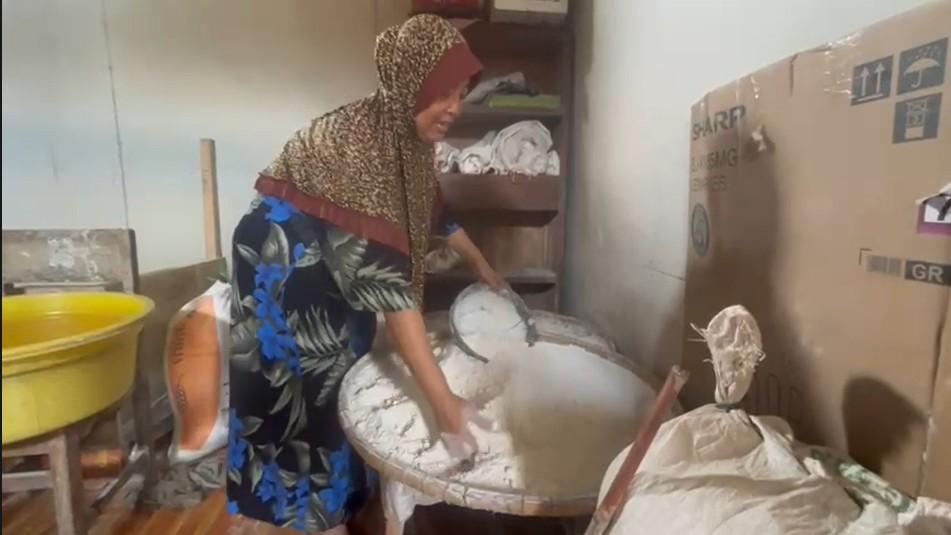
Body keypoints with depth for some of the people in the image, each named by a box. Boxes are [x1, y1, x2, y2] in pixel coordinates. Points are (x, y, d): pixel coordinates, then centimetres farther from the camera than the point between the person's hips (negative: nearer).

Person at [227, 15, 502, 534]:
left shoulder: (406, 133, -8)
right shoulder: (359, 142, -35)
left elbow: (431, 206, 11)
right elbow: (386, 279, -42)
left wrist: (479, 262, 19)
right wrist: (443, 401, -42)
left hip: (335, 257, 9)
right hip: (283, 260, -8)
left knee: (342, 373, 18)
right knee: (304, 389, 1)